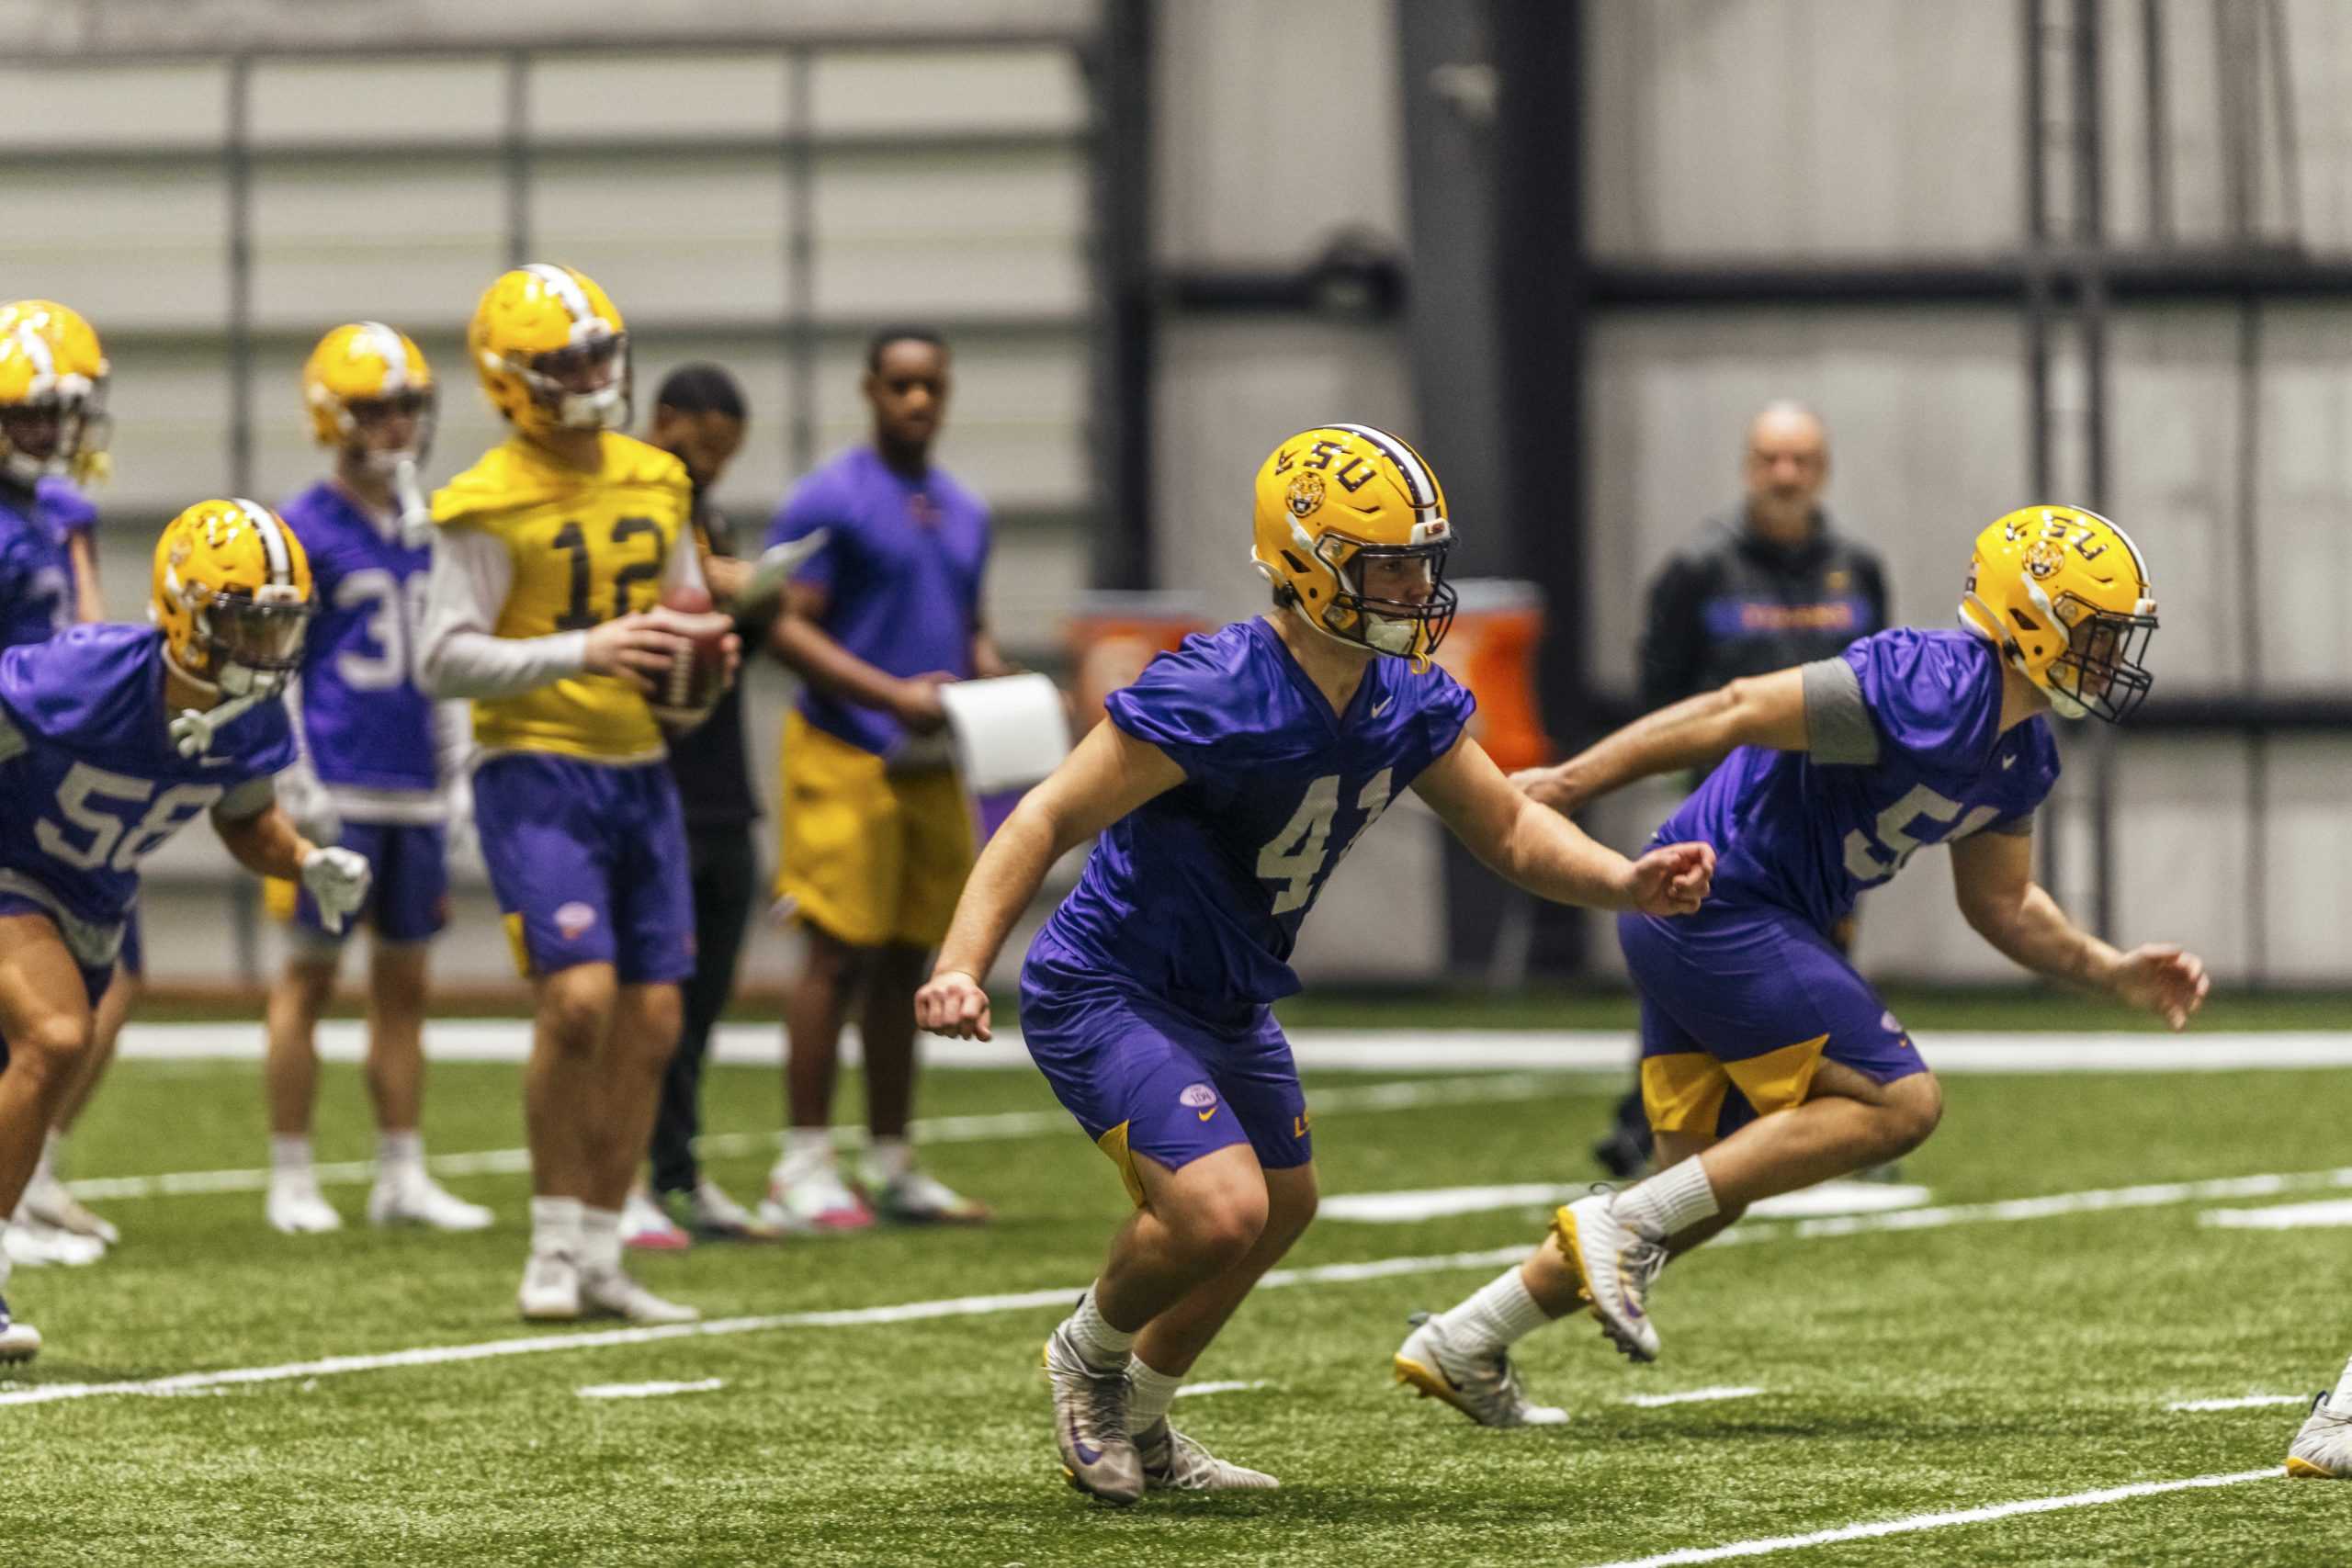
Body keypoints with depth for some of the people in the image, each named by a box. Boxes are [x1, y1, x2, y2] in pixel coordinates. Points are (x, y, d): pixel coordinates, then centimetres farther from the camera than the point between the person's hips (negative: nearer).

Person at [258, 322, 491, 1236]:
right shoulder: (305, 533, -6)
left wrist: (456, 778, 16)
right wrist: (297, 792, -12)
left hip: (414, 793, 6)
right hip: (337, 795, -6)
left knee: (404, 983, 8)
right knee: (309, 977, -1)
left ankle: (402, 1176, 12)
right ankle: (291, 1178, 3)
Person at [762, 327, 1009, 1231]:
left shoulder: (963, 513, 16)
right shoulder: (830, 502, -7)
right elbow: (788, 628, -12)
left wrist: (997, 683, 5)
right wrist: (893, 696, -20)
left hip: (931, 764, 7)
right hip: (847, 753, -7)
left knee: (905, 961, 10)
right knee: (842, 954, -9)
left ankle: (892, 1166, 15)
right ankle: (803, 1170, -6)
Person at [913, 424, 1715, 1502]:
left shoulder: (1407, 701, -5)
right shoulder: (1218, 698, -29)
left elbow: (1509, 829, 7)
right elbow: (1049, 820, -27)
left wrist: (1627, 883, -12)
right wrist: (960, 968, -39)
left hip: (1227, 1000, 9)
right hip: (1107, 995, -9)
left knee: (1281, 1210, 24)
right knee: (1219, 1212, -24)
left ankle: (1137, 1424, 44)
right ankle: (1090, 1355, 9)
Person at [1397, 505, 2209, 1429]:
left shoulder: (2017, 758, 11)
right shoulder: (1929, 692, -21)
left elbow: (2000, 904, 23)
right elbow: (1737, 714, -21)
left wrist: (2114, 973, 12)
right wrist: (1574, 781, -20)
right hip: (1719, 907, -10)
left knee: (1707, 1199, 12)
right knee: (1898, 1103, -11)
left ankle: (1462, 1345, 16)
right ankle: (1626, 1224, -11)